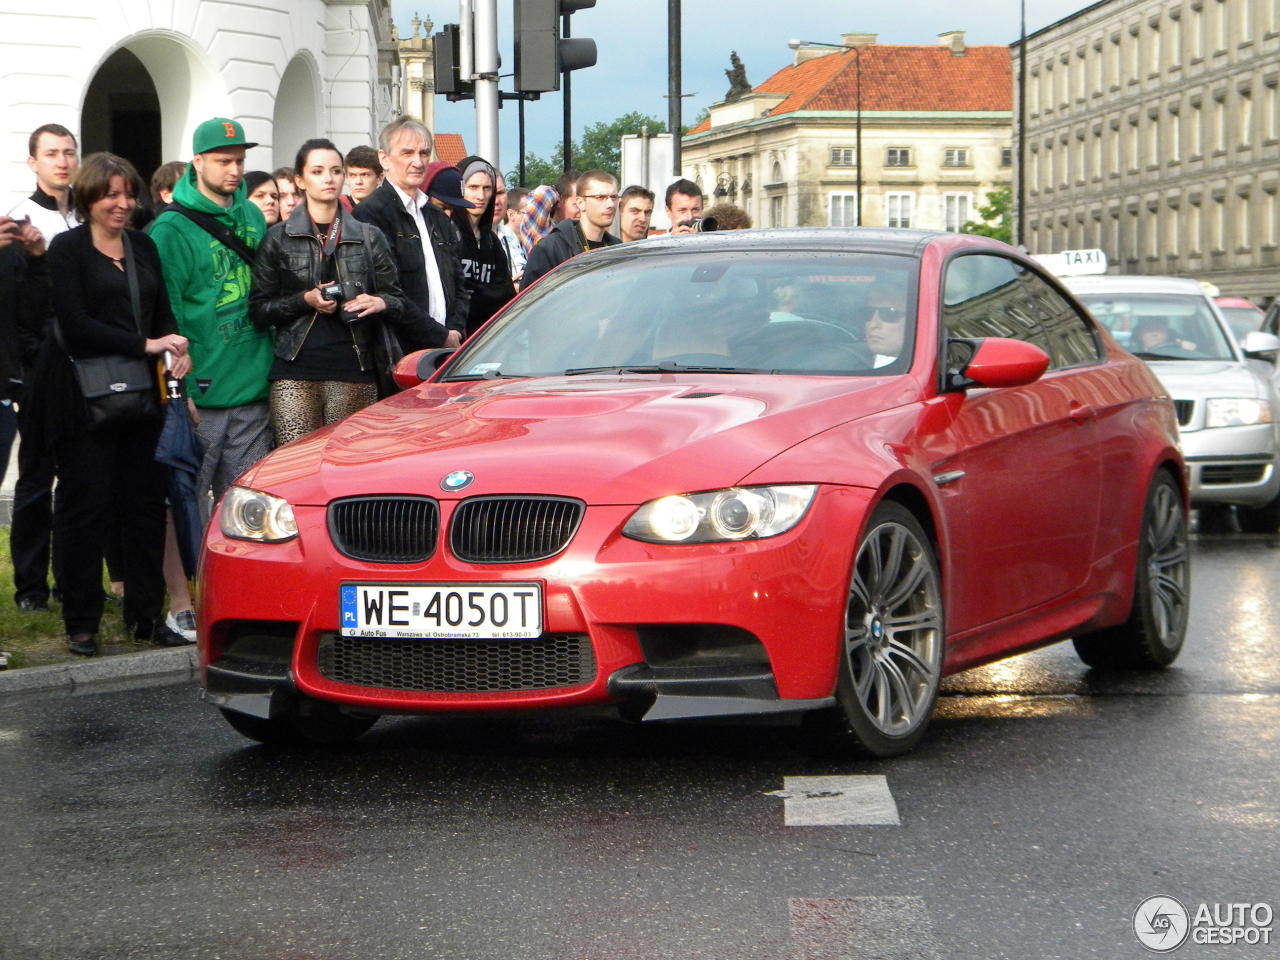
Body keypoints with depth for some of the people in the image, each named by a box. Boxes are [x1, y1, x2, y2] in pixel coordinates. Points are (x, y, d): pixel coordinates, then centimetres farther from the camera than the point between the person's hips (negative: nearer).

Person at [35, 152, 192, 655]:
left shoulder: (143, 246, 15)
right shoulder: (67, 249, -4)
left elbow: (162, 312, 16)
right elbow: (75, 325, -12)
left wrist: (177, 350, -5)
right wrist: (145, 345, -15)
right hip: (82, 396, -5)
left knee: (145, 503, 5)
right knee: (85, 505, -1)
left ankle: (146, 615, 13)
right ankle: (81, 622, 6)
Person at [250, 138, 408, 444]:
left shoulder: (369, 237, 13)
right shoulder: (279, 238, 9)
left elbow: (397, 301, 14)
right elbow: (259, 309, 6)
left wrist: (380, 303, -9)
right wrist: (305, 301, -10)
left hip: (354, 372, 1)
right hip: (296, 371, -1)